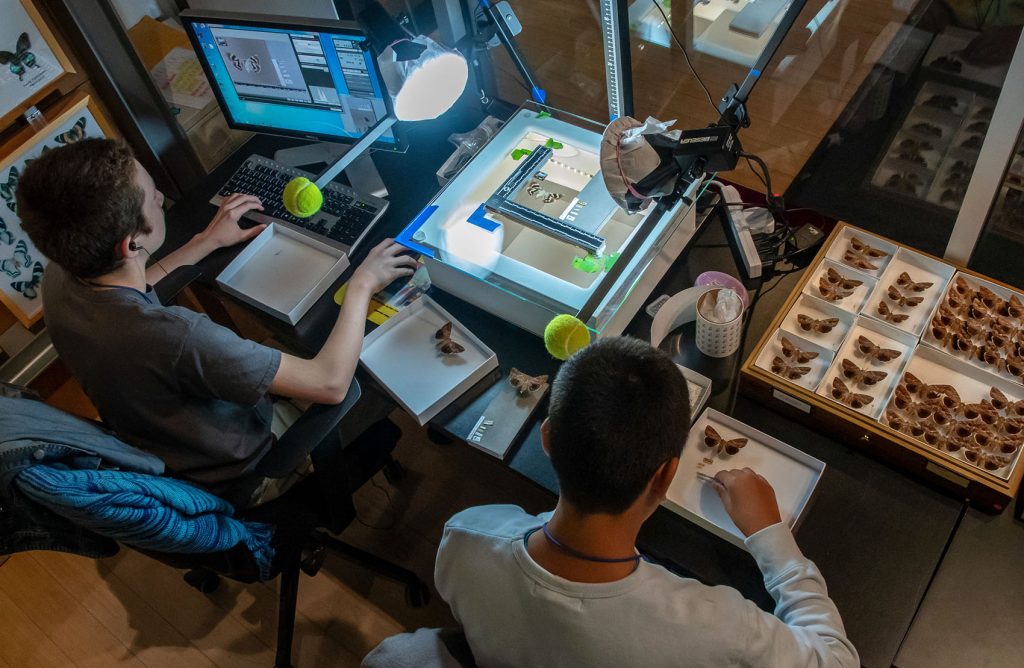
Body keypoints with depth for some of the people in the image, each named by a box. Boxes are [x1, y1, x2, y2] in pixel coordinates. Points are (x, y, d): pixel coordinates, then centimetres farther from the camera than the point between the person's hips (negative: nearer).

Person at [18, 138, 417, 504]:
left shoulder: (58, 277, -20)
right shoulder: (174, 336, -44)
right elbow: (331, 383, -37)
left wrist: (208, 242, 7)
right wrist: (362, 285, -24)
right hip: (238, 476, -6)